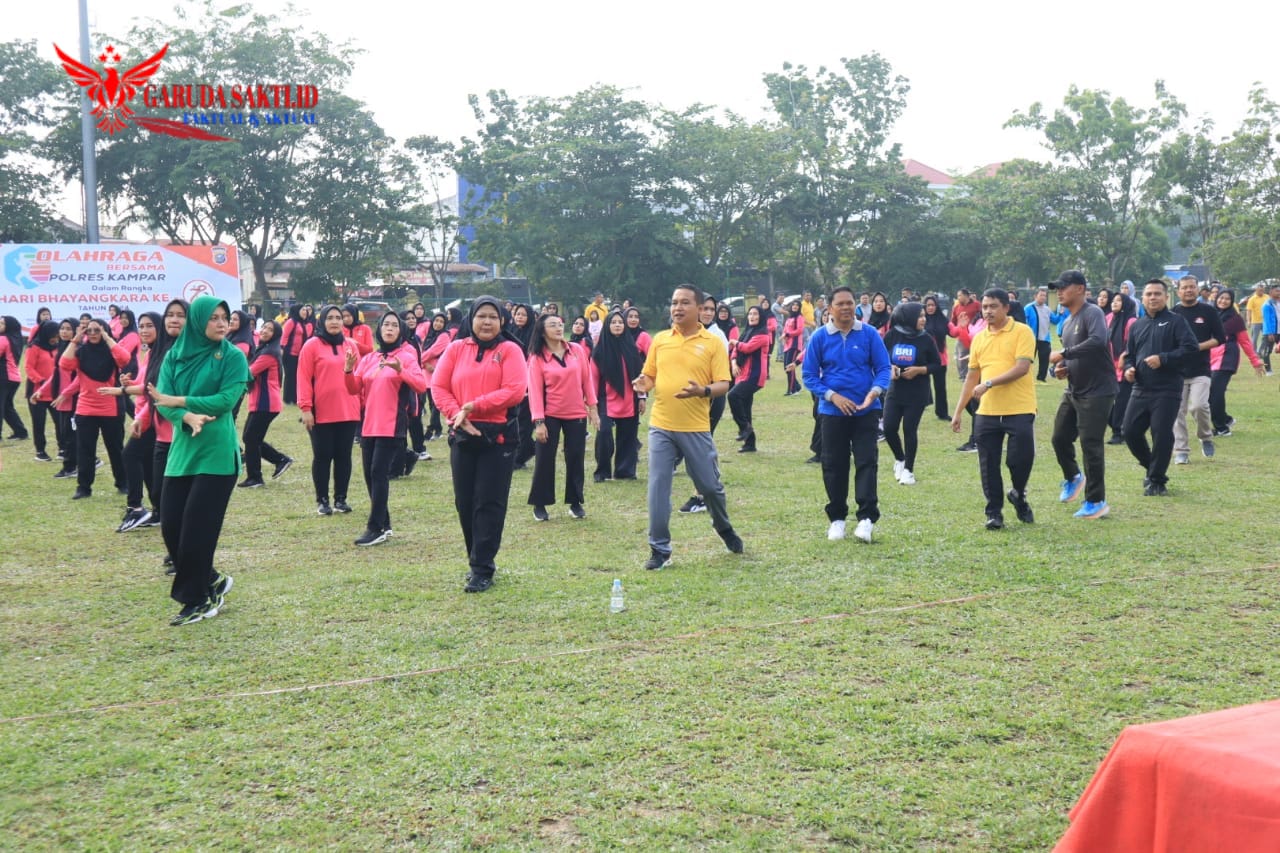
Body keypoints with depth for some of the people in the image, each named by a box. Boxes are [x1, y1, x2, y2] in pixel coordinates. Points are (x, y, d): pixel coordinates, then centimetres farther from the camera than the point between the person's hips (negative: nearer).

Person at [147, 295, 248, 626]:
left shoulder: (233, 356, -3)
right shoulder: (174, 356, 7)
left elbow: (226, 400, -14)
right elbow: (161, 399, -3)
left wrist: (179, 401, -13)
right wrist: (188, 416, -22)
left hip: (217, 453, -4)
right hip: (182, 450, 5)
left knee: (198, 527, -4)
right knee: (170, 524, 2)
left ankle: (197, 599, 10)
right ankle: (211, 582, 23)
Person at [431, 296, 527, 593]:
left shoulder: (509, 350, -2)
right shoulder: (456, 349, 7)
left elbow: (515, 390, -13)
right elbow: (438, 387, 4)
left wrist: (473, 406, -15)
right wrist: (457, 414, -12)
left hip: (498, 435, -4)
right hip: (462, 435, 4)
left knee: (489, 503, -3)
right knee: (465, 502, 8)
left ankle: (482, 569, 2)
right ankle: (478, 560, 24)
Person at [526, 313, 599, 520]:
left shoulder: (578, 350, 2)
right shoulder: (537, 358, -6)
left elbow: (587, 380, 6)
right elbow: (535, 390, -9)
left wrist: (593, 408, 4)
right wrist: (538, 422, -14)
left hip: (576, 414, 2)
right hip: (550, 416, -2)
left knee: (576, 459, 6)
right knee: (544, 459, 1)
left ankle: (575, 502, 19)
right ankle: (539, 505, 12)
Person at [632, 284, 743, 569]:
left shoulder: (713, 343, -2)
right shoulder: (660, 339, 7)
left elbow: (723, 384, -6)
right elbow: (649, 375, 14)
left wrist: (703, 391, -26)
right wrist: (644, 384, -9)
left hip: (696, 428, -2)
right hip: (661, 427, 2)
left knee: (710, 486, 9)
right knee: (658, 488, -2)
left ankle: (725, 529, 38)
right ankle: (660, 550, 8)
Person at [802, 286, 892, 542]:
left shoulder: (870, 334, -3)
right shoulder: (819, 337, -2)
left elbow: (883, 368, -1)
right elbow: (809, 375, 0)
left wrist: (874, 392, -20)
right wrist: (833, 396, -14)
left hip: (866, 411, -1)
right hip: (832, 411, 1)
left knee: (867, 461, -7)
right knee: (834, 465, 6)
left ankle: (867, 518, -6)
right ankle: (837, 518, 18)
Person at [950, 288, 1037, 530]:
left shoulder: (1022, 332, -5)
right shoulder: (979, 338, 12)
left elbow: (1022, 367, -16)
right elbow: (972, 376, 16)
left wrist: (989, 384, -21)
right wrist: (958, 411, 14)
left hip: (1019, 410, -4)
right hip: (987, 412, 4)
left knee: (1021, 458, -4)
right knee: (988, 465, 3)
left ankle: (1018, 495, 26)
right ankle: (994, 512, 13)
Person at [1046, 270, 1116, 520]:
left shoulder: (1092, 313, -15)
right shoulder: (1068, 323, 13)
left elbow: (1098, 341, -34)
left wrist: (1064, 354, -29)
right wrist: (1061, 368, 1)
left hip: (1097, 392, -9)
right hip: (1073, 390, 9)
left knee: (1091, 444, -6)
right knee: (1060, 438, 11)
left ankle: (1096, 502, 4)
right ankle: (1073, 478, 38)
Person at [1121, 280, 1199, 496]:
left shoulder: (1175, 321, -2)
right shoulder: (1138, 325, 16)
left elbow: (1191, 347, -13)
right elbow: (1129, 354, 24)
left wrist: (1163, 359, -20)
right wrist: (1128, 368, 3)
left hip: (1167, 390, -6)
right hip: (1140, 389, 6)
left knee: (1161, 434, -6)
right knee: (1130, 431, 1)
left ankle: (1157, 481, 8)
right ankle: (1153, 468, 23)